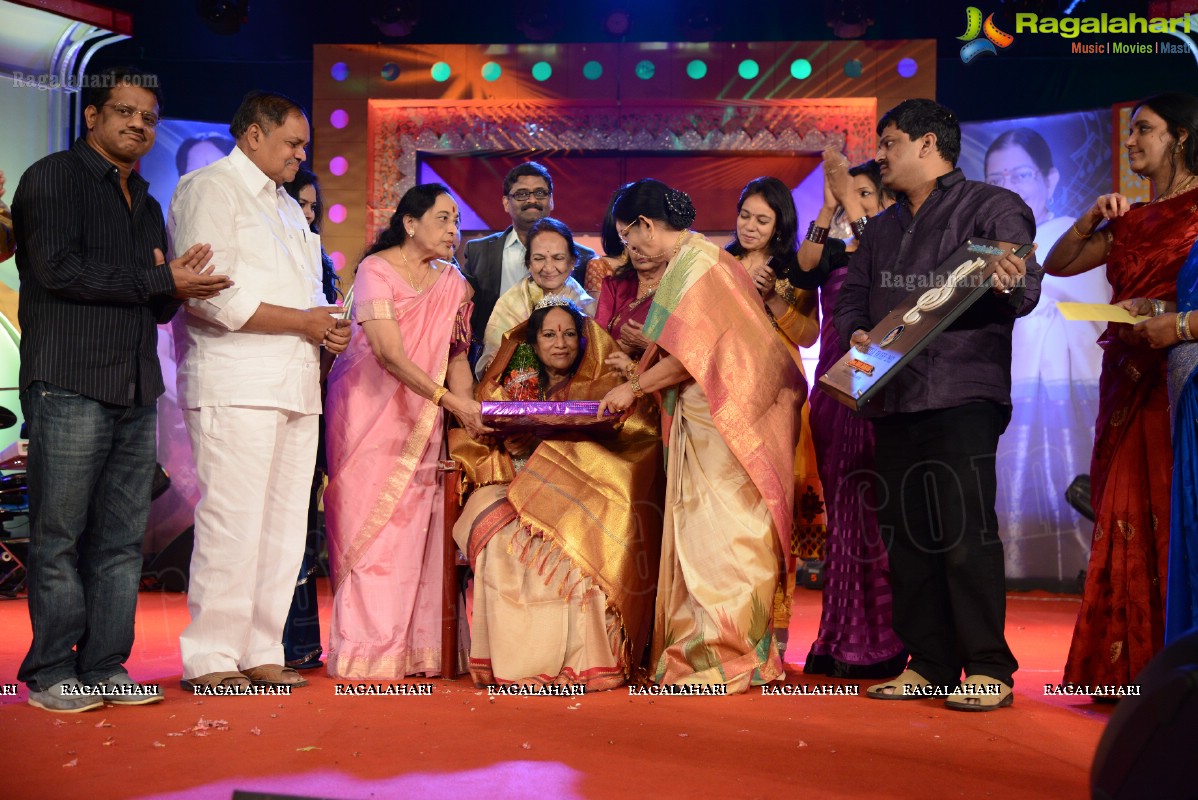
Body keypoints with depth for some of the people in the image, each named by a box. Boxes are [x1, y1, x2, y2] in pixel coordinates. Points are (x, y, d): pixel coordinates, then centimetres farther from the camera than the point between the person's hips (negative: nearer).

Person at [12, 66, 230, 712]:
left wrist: (178, 287, 1)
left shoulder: (146, 204, 23)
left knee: (121, 540, 6)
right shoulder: (52, 179, 2)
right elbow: (59, 269, -12)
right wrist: (162, 279, -11)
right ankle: (50, 673, 9)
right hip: (69, 387, -7)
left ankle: (104, 667, 14)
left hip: (135, 393, 7)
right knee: (58, 538, -1)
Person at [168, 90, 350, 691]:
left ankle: (260, 652, 15)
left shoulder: (287, 206, 26)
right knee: (232, 523, -8)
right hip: (237, 387, -9)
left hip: (295, 387, 9)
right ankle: (210, 658, 2)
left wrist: (329, 327, 7)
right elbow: (207, 296, -14)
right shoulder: (211, 188, -2)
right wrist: (302, 321, -10)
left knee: (284, 524, 7)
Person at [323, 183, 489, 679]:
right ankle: (366, 650, 0)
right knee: (371, 522, -6)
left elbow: (455, 355, 8)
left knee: (413, 524, -1)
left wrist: (467, 405, -11)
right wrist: (451, 401, -27)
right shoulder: (376, 270, -11)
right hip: (369, 408, -5)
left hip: (420, 416, 5)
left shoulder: (451, 282, 7)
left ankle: (411, 648, 5)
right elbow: (390, 354, -21)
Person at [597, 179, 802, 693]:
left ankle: (730, 660, 1)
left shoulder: (697, 265, -11)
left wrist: (634, 388, -6)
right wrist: (638, 370, 22)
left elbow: (689, 355, -16)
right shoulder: (690, 262, 17)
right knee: (699, 535, 9)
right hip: (702, 423, 10)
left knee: (720, 536, -6)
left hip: (722, 424, -10)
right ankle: (699, 652, 15)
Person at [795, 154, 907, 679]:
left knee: (872, 512, -6)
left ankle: (879, 644, 2)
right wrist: (827, 207, -12)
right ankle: (843, 641, 16)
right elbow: (803, 273, -7)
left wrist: (849, 199, -18)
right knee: (840, 512, 8)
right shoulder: (833, 251, 14)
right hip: (833, 386, 6)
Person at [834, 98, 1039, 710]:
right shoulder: (882, 229, 24)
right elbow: (851, 294, 18)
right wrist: (856, 333, -3)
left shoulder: (993, 208, 3)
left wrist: (1008, 286, -31)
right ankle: (928, 664, 16)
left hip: (961, 394, -7)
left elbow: (1024, 290, -7)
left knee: (965, 532, -10)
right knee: (908, 533, 7)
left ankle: (988, 669, 0)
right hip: (893, 396, 7)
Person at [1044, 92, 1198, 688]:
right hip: (1129, 381, 6)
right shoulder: (1131, 220, 17)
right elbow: (1057, 264, 15)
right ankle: (1129, 664, 13)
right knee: (1126, 517, 6)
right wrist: (1091, 218, 1)